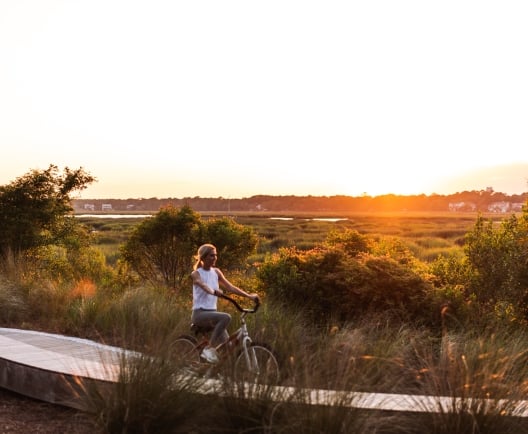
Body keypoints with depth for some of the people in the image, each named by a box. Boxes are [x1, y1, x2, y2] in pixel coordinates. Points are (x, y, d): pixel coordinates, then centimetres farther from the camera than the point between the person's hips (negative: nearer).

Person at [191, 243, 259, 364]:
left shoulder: (216, 272, 12)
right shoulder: (196, 274, -5)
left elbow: (230, 287, 7)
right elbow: (203, 285, -27)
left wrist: (249, 296, -4)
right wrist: (213, 291, -49)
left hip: (212, 312, 6)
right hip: (200, 313, -6)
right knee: (226, 317, -31)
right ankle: (209, 348, -23)